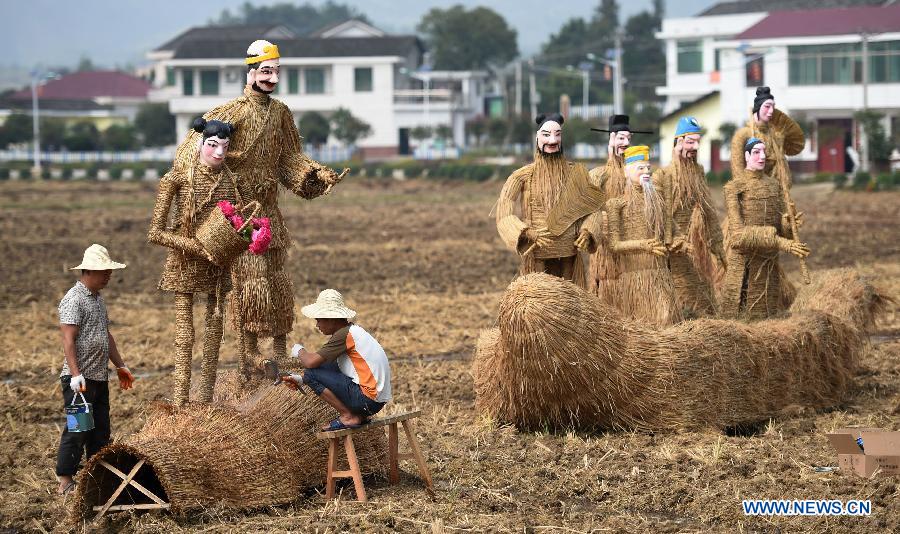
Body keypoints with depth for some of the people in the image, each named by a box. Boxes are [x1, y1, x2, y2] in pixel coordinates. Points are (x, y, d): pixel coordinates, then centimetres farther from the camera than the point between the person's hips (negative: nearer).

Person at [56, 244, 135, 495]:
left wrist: (120, 365, 25)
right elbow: (68, 340, -18)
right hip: (80, 380, -9)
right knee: (77, 430, -8)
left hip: (99, 378, 9)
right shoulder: (73, 299, -12)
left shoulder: (98, 299, 17)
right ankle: (66, 482, -3)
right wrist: (76, 375, -25)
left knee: (100, 431, 11)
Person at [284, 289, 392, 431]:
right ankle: (357, 415, 14)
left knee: (311, 373, -9)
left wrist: (299, 351, 4)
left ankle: (348, 417, -4)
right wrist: (301, 380, 15)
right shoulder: (352, 330, 16)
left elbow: (311, 362, -18)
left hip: (368, 401, -10)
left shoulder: (344, 334, -15)